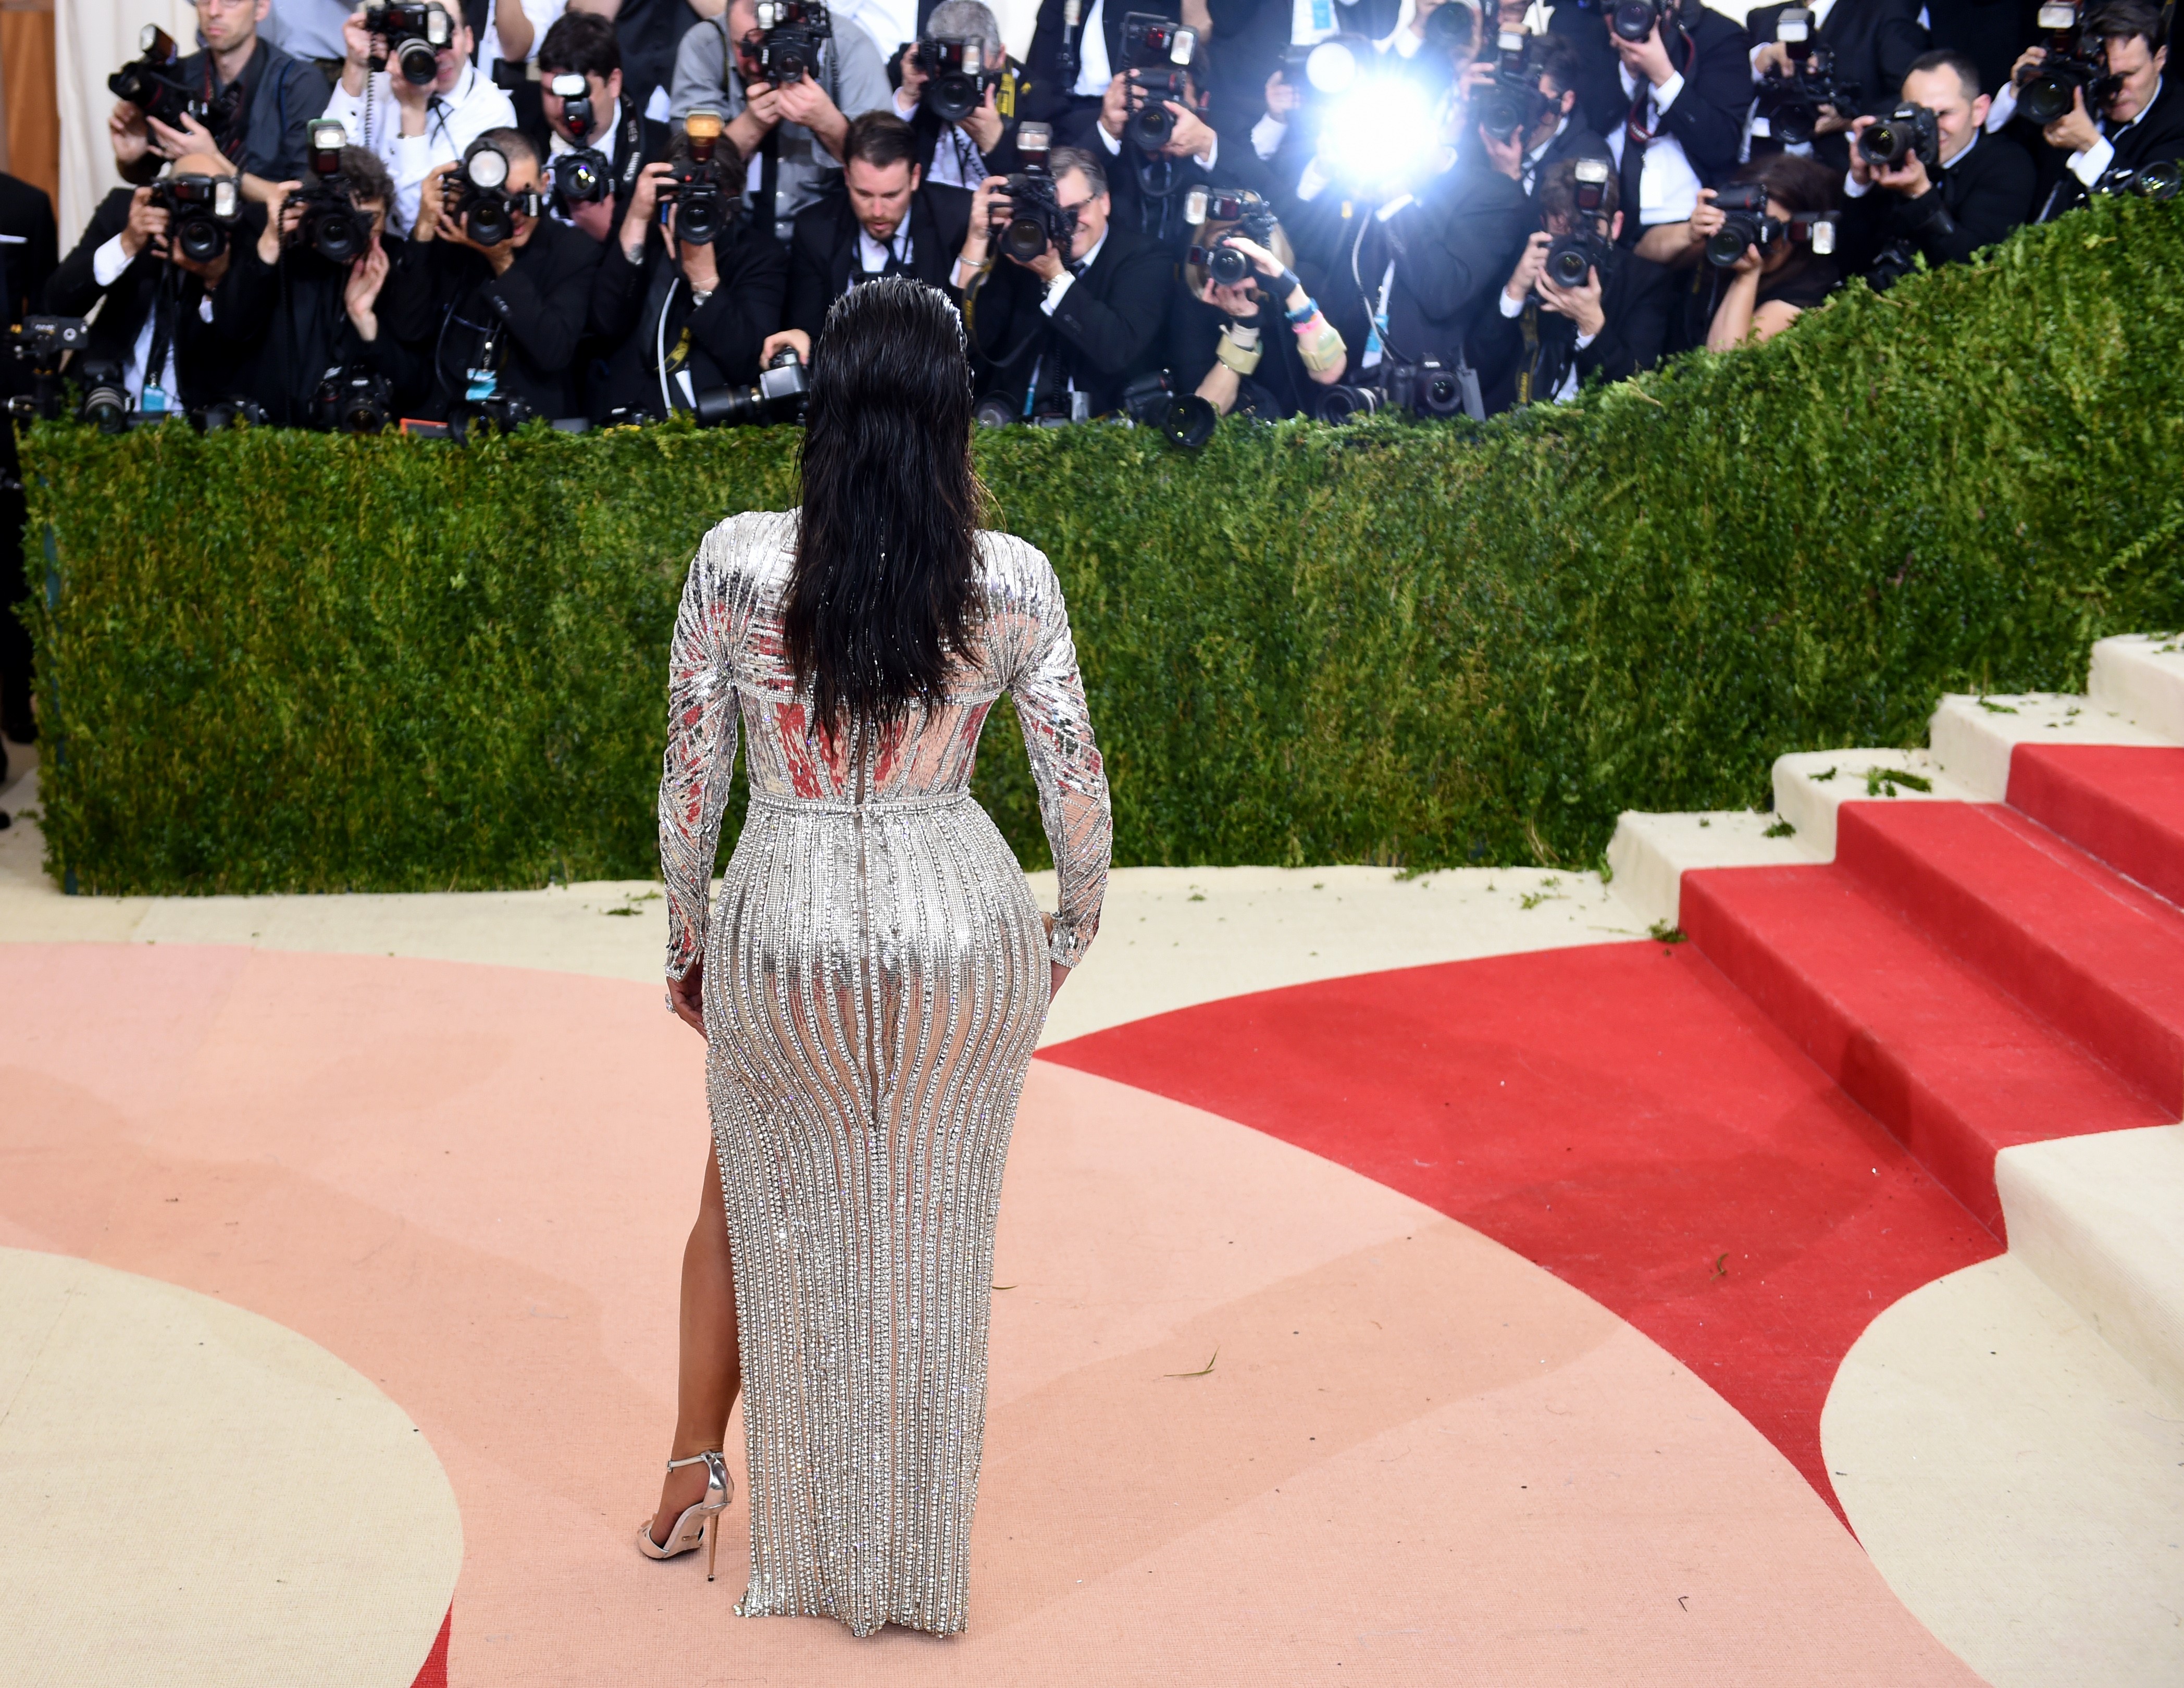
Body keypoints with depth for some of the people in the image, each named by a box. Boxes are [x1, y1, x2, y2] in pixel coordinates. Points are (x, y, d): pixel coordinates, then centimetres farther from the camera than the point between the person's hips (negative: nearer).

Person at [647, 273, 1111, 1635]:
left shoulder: (735, 561, -10)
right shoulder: (1012, 579, -9)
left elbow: (691, 777, -4)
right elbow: (1078, 790, -3)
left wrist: (688, 943, 9)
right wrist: (1072, 932, 13)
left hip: (785, 933, 0)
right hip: (962, 929, 1)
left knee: (756, 1209, 24)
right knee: (935, 1240, 18)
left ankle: (697, 1473, 37)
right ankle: (923, 1537, 33)